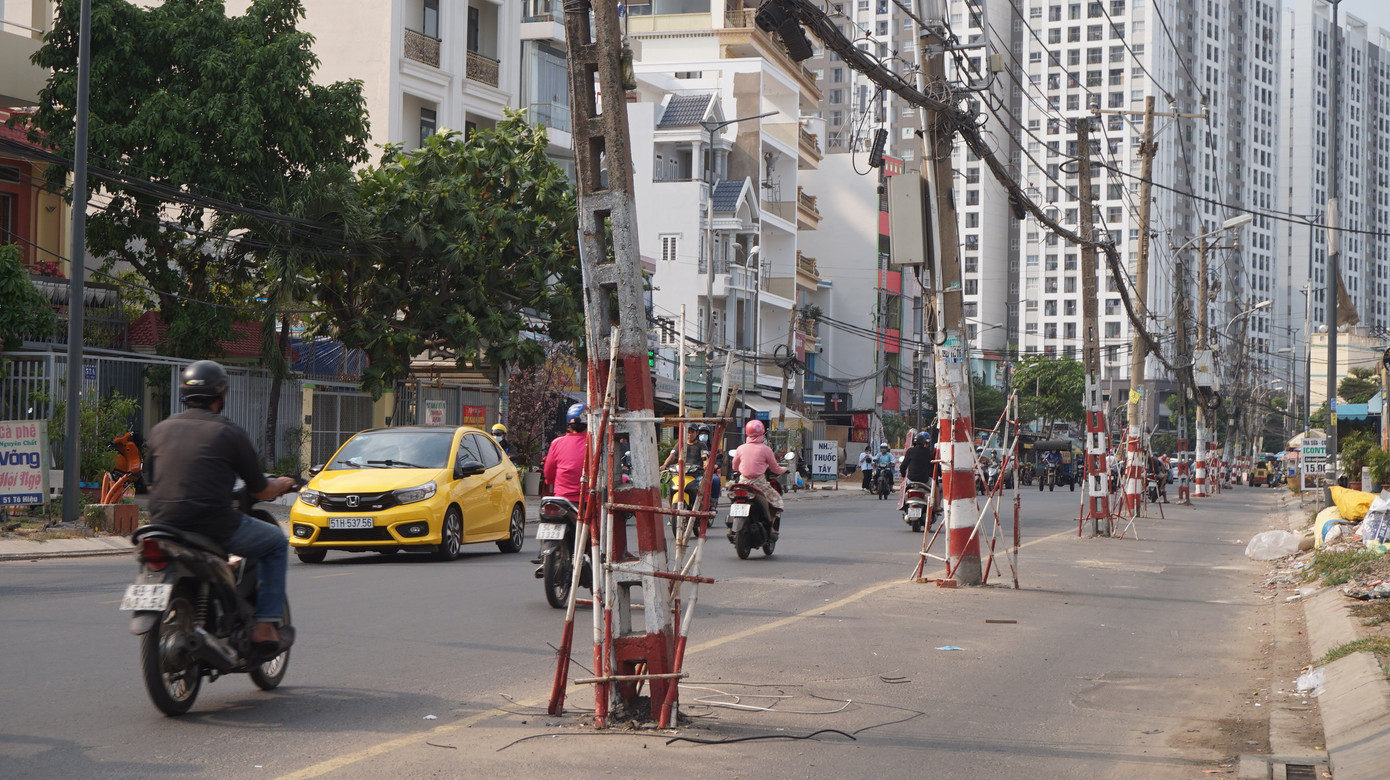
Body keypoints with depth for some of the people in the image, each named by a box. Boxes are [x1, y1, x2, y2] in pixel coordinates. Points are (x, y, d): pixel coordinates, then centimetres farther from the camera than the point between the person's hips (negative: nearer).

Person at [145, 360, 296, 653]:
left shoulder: (161, 430, 10)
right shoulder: (230, 433, -2)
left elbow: (150, 482, 20)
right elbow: (260, 492, 4)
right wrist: (281, 484, 27)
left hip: (164, 524, 5)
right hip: (215, 526, -5)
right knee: (276, 541, 18)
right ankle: (265, 626, 10)